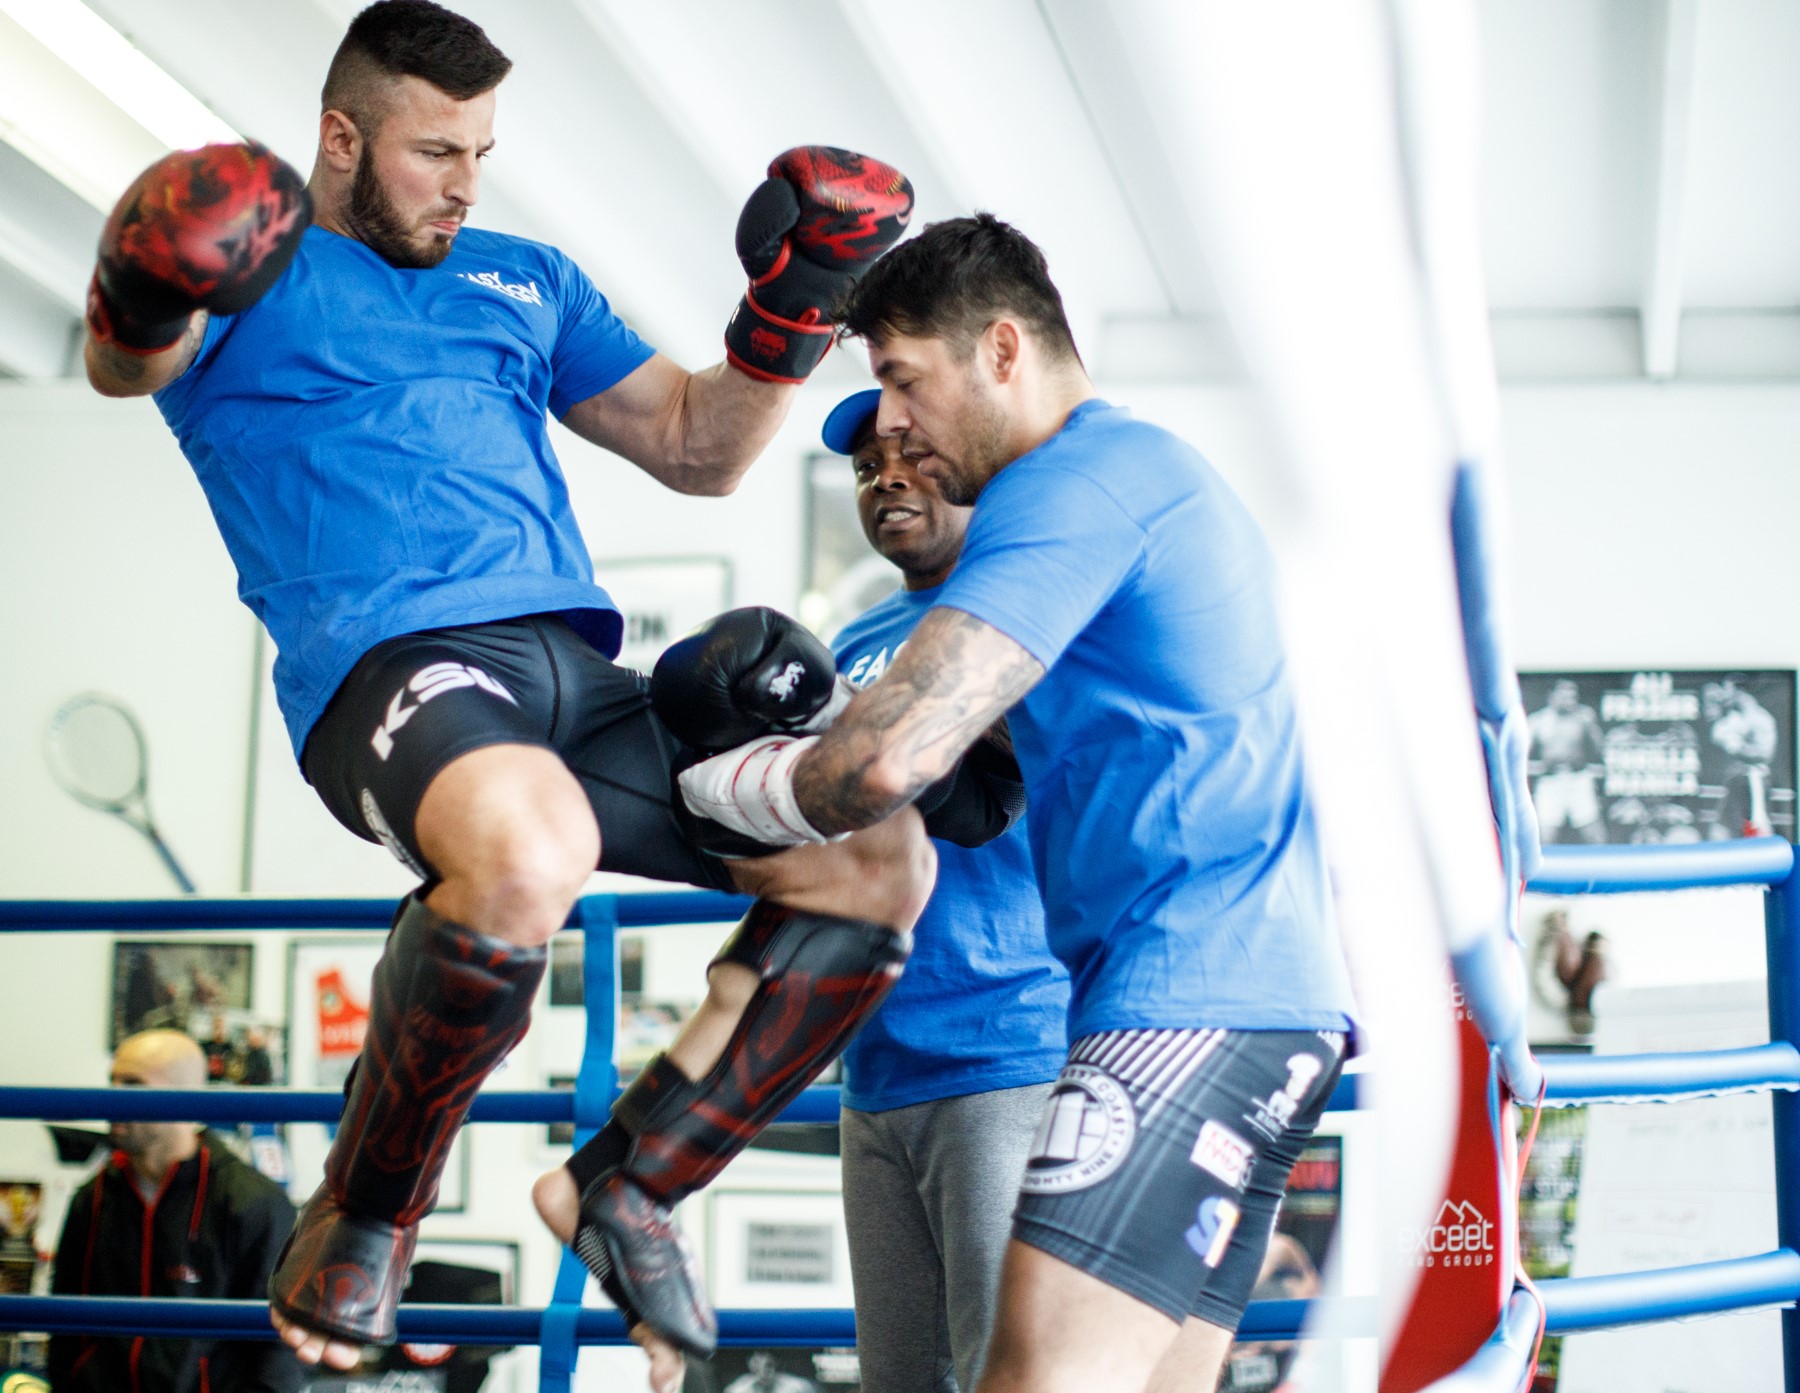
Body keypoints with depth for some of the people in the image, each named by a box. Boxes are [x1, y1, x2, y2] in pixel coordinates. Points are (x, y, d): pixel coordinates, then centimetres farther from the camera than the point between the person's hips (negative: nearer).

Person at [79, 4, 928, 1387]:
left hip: (581, 672, 7)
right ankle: (364, 1219, -15)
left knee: (882, 860, -8)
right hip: (388, 662, -7)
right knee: (524, 847, -41)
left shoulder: (526, 280, 29)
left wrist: (791, 309, 13)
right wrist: (144, 302, -35)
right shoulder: (257, 270, 12)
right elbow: (123, 364, -11)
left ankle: (626, 1182, 4)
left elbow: (697, 449, 29)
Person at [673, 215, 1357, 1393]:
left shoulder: (1073, 482, -8)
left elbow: (887, 761, -20)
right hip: (1263, 994, 11)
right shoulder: (1159, 476, 25)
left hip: (1196, 998, -11)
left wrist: (707, 780, -1)